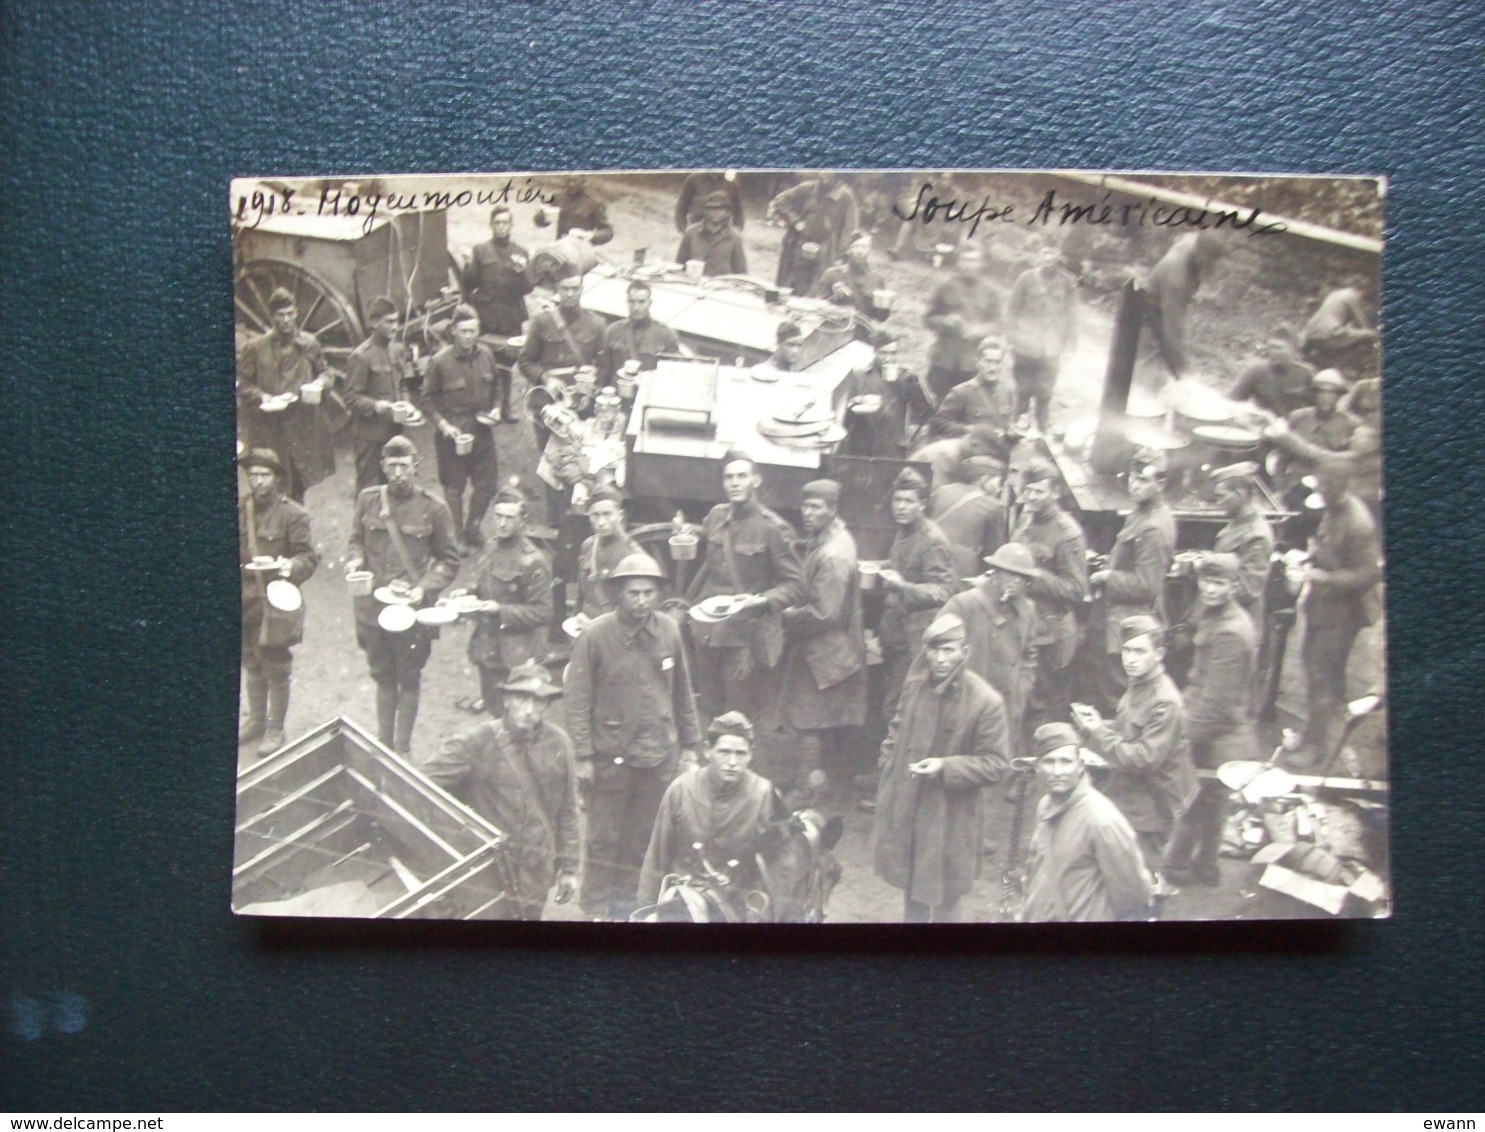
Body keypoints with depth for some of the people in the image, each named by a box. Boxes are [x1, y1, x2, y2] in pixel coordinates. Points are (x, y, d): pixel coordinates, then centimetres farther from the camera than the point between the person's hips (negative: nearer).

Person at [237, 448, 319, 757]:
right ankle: (256, 721, 35)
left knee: (276, 669, 5)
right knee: (252, 666, 19)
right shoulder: (240, 510, 3)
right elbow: (237, 550, 15)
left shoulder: (293, 514, -10)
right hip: (246, 602, 5)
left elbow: (309, 556, -10)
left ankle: (275, 728, 19)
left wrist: (291, 567, -28)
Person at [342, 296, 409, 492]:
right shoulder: (361, 356, -11)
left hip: (394, 431, 7)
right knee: (369, 491, -1)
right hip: (370, 434, -7)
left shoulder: (398, 350, 10)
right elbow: (352, 398, -11)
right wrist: (376, 406, -28)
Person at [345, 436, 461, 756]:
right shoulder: (368, 500, -2)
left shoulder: (433, 508, -8)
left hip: (413, 610, -2)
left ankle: (403, 748, 26)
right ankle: (384, 743, 33)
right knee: (383, 677, 18)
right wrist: (356, 559, -9)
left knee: (409, 680, 13)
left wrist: (424, 588, -17)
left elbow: (449, 561, -2)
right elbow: (357, 541, 12)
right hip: (373, 607, 3)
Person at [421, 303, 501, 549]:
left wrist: (494, 410, 4)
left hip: (481, 430, 4)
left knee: (488, 484, 10)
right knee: (454, 488, 10)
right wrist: (443, 424, -17)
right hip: (451, 434, -4)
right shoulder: (440, 361, -15)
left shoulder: (486, 355, -3)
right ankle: (457, 535, 27)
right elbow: (428, 399, -8)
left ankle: (473, 528, 33)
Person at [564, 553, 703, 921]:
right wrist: (583, 756, -10)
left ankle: (632, 901, 29)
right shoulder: (596, 635, -11)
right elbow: (578, 699, -9)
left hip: (661, 755, 3)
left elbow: (682, 693, 8)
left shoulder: (668, 630, 0)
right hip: (611, 755, -3)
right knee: (605, 837, 8)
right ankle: (598, 905, 24)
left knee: (647, 836, 12)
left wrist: (690, 745, 10)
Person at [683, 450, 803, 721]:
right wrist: (690, 603, 21)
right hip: (707, 631, 5)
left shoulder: (772, 528, -9)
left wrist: (765, 600, -23)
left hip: (746, 636, -5)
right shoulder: (715, 517, 7)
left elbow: (791, 582, -6)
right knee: (709, 712, 12)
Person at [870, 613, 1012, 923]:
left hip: (949, 819, -5)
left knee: (945, 899, 9)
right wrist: (887, 770, 7)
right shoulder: (914, 685, -3)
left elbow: (997, 764, -16)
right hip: (904, 808, 5)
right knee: (911, 886, 23)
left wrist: (946, 769, -26)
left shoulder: (986, 701, -20)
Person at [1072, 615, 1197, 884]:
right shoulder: (1137, 687, 5)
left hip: (1148, 810, -9)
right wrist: (1098, 723, -4)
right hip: (1127, 800, 9)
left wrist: (1098, 733, -23)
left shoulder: (1165, 703, -24)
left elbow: (1144, 758, -28)